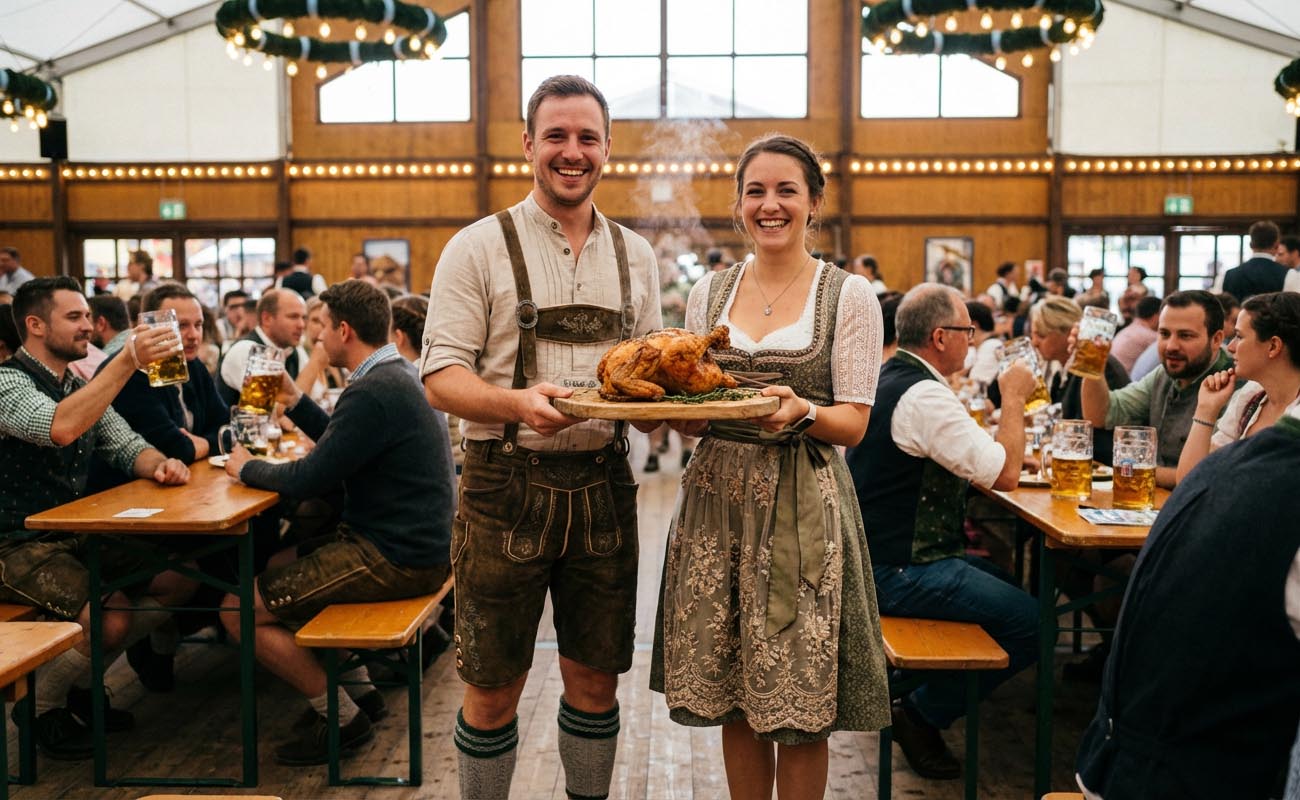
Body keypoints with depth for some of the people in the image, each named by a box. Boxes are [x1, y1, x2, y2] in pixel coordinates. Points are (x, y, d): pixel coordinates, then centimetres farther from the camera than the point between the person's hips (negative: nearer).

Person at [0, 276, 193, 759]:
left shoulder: (80, 387, 12)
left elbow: (127, 447, 9)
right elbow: (60, 428, -35)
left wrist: (159, 464, -15)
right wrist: (129, 361, -36)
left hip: (78, 535, 9)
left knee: (178, 581, -3)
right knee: (112, 618, -27)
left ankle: (82, 683, 13)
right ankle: (41, 704, 4)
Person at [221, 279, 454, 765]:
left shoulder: (372, 393, -22)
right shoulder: (399, 374, 11)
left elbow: (310, 479, -19)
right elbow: (342, 447, 23)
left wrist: (247, 469, -2)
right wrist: (298, 403, 20)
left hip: (394, 560, -11)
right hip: (420, 543, 11)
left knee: (240, 608, -6)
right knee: (287, 564, 28)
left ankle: (342, 716, 6)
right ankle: (358, 688, 26)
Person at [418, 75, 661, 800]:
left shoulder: (635, 256, 11)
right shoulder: (479, 248, -3)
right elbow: (441, 377, -8)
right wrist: (517, 403, -27)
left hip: (603, 485, 4)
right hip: (507, 486, -3)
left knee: (595, 681, 14)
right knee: (493, 688, 7)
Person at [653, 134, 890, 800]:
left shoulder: (849, 295, -1)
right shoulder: (709, 292, 10)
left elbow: (853, 423, -4)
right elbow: (692, 416, 13)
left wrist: (800, 411, -24)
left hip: (802, 507, -3)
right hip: (717, 499, 4)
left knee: (798, 703, 2)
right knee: (733, 694, 11)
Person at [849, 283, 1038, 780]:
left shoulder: (889, 378, 12)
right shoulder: (926, 396, -21)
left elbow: (963, 457, 22)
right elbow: (1005, 473, -21)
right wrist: (1014, 397, -9)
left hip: (882, 553, 11)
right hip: (903, 574, -11)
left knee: (1012, 584, 18)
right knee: (1032, 621, -11)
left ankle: (915, 689, 18)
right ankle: (923, 714, 2)